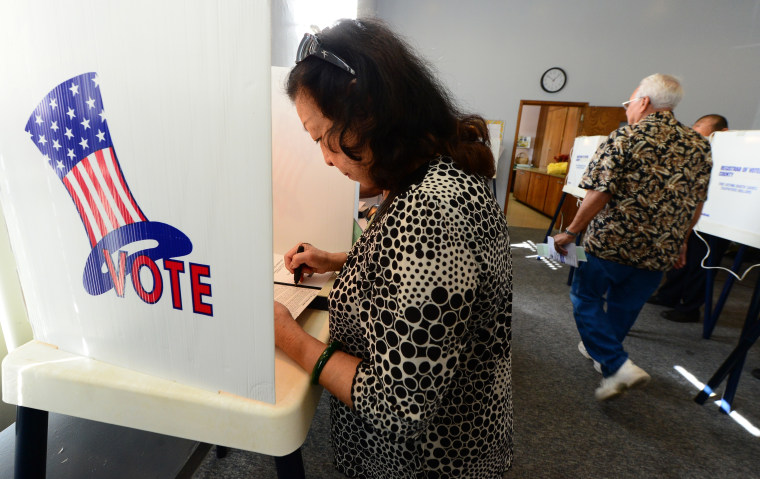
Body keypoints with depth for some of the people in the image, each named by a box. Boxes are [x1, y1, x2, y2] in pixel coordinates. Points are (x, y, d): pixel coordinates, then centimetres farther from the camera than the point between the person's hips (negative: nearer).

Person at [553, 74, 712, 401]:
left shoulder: (625, 138, -11)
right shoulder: (699, 145, 7)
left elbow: (599, 194, -18)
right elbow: (696, 204, 11)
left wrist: (570, 232, -10)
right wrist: (680, 243, 21)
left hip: (610, 242, -6)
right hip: (659, 250, 6)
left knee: (586, 299, 11)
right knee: (624, 304, 21)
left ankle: (617, 367, 1)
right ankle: (602, 349, 40)